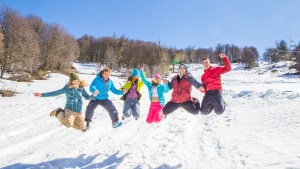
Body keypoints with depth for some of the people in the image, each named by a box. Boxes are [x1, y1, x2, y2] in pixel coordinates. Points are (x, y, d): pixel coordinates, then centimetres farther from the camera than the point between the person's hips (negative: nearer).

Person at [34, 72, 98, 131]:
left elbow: (87, 97, 5)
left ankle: (66, 120, 27)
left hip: (78, 112, 4)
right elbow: (55, 93, -1)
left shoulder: (81, 88, 3)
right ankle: (59, 112, 3)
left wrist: (93, 95, -16)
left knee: (82, 127, 7)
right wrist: (42, 94, -4)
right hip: (70, 109, -4)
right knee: (69, 124, -29)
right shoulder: (67, 88, -3)